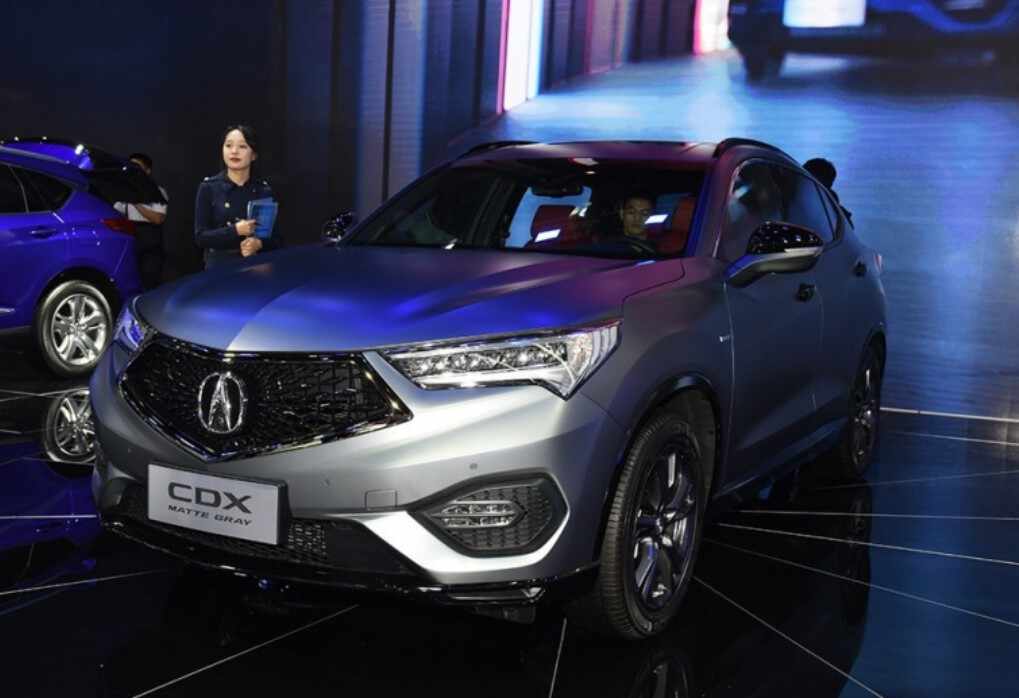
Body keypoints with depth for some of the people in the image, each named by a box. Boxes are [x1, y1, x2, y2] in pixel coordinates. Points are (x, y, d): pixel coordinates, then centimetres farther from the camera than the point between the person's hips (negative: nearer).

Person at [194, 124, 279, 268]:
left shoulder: (264, 190, 3)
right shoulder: (209, 187, -1)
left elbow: (276, 239, 5)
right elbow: (200, 237, -6)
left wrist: (259, 244, -16)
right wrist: (235, 230, -20)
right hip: (219, 267, -1)